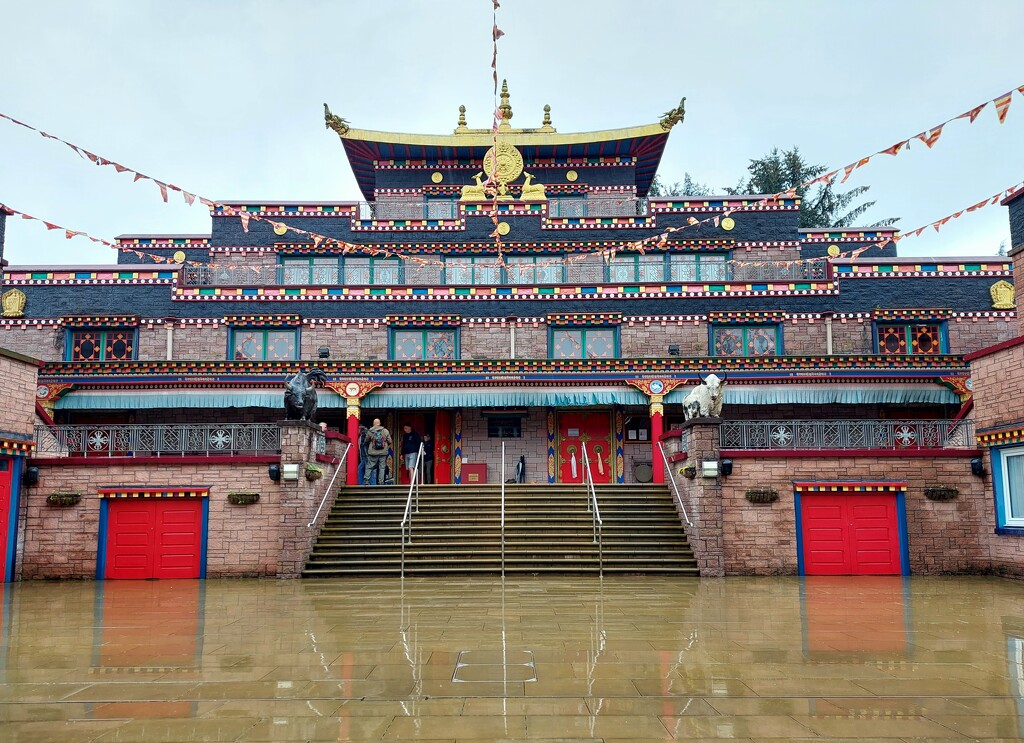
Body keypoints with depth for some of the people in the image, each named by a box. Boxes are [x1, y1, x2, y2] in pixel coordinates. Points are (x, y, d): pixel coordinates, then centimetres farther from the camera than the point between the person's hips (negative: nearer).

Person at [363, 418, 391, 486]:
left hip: (373, 453, 0)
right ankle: (381, 482, 2)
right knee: (382, 467, 6)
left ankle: (366, 481, 1)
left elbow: (366, 441, 10)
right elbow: (390, 441, 2)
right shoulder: (385, 431, -1)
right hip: (383, 453, 0)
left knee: (369, 467, 6)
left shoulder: (370, 431, -1)